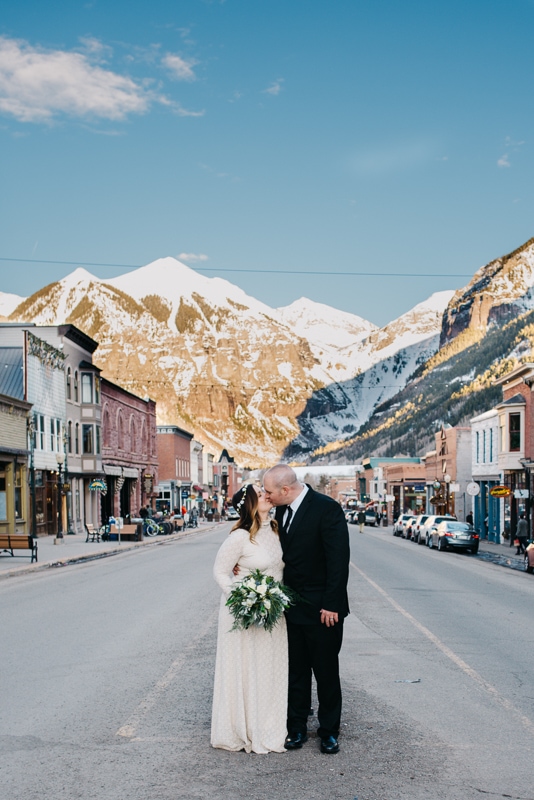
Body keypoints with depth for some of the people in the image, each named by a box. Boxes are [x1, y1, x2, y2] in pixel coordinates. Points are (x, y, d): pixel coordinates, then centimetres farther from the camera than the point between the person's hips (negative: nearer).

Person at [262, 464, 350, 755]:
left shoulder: (327, 508, -18)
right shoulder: (281, 510, 4)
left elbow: (339, 559, -18)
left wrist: (331, 605, -19)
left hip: (321, 609, -6)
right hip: (291, 607, 6)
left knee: (326, 672, 7)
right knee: (296, 671, 13)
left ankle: (329, 731, 20)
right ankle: (296, 728, 24)